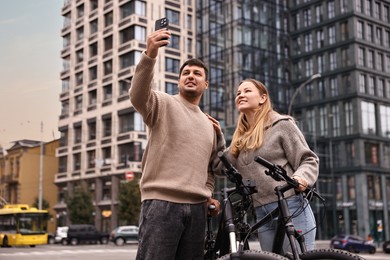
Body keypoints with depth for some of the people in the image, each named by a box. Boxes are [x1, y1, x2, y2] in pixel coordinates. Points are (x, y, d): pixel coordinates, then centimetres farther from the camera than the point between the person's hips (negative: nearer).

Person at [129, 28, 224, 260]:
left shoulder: (209, 124, 24)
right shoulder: (163, 103, 4)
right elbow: (138, 95, -19)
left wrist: (209, 194, 13)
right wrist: (150, 55, -33)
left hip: (197, 208, 6)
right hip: (162, 203, -6)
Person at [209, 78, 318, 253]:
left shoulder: (281, 124, 1)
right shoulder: (240, 137, 18)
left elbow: (309, 160, -3)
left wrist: (300, 177, -23)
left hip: (291, 208, -6)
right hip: (261, 214, 6)